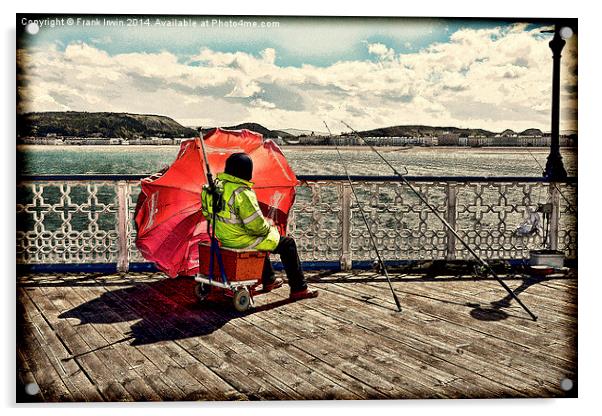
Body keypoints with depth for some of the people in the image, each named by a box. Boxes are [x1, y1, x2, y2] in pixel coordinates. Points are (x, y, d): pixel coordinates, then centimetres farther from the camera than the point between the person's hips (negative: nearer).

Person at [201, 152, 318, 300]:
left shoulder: (217, 185, 1)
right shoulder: (242, 193, -26)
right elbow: (257, 225, -25)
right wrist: (268, 228, -1)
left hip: (223, 238, 9)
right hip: (242, 241, -9)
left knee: (261, 238, 37)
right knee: (287, 243, 5)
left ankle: (269, 280, 44)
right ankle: (299, 289, 10)